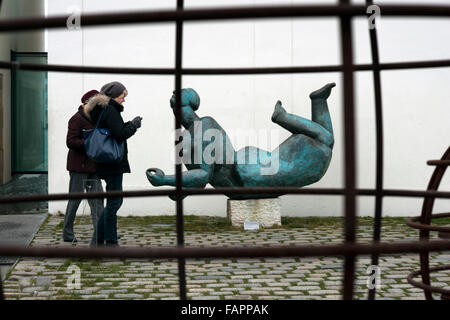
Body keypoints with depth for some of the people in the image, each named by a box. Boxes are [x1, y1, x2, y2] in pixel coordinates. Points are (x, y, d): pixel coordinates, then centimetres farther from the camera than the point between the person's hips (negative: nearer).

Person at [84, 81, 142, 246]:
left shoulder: (100, 111, 18)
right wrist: (133, 125, -8)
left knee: (115, 200, 17)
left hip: (106, 163, 10)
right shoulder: (110, 111, -13)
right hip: (112, 164, -10)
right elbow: (119, 135, -21)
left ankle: (100, 240, 21)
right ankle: (110, 242, 0)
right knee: (113, 202, -5)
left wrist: (129, 125, 11)